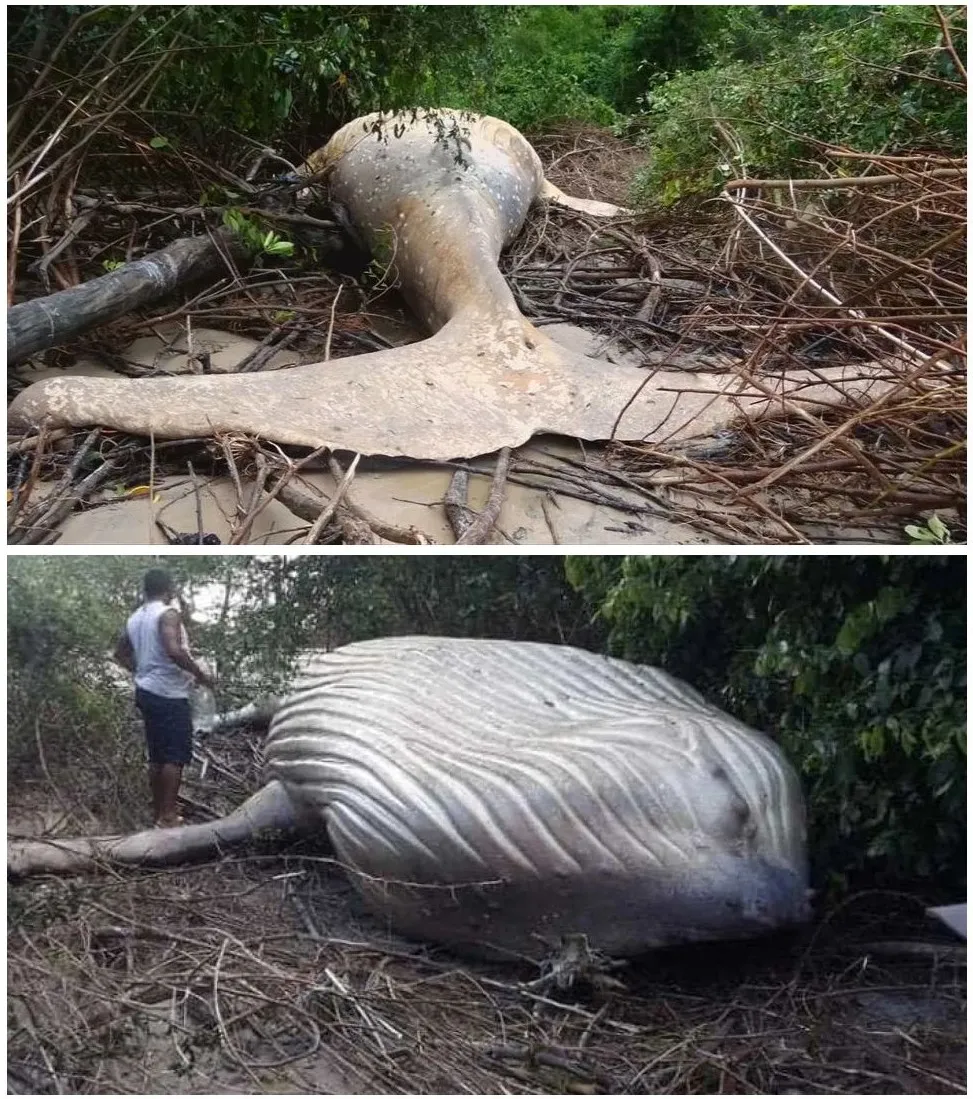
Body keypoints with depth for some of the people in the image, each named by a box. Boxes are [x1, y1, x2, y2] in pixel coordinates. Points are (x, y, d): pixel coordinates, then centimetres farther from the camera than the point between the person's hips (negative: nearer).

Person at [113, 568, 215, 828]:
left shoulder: (134, 619, 12)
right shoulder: (168, 614, -14)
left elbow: (119, 654, 23)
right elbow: (174, 651, -27)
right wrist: (201, 674, -16)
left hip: (146, 691, 9)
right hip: (169, 694, -9)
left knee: (156, 755, 13)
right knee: (176, 755, -4)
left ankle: (159, 811, 19)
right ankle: (168, 815, -5)